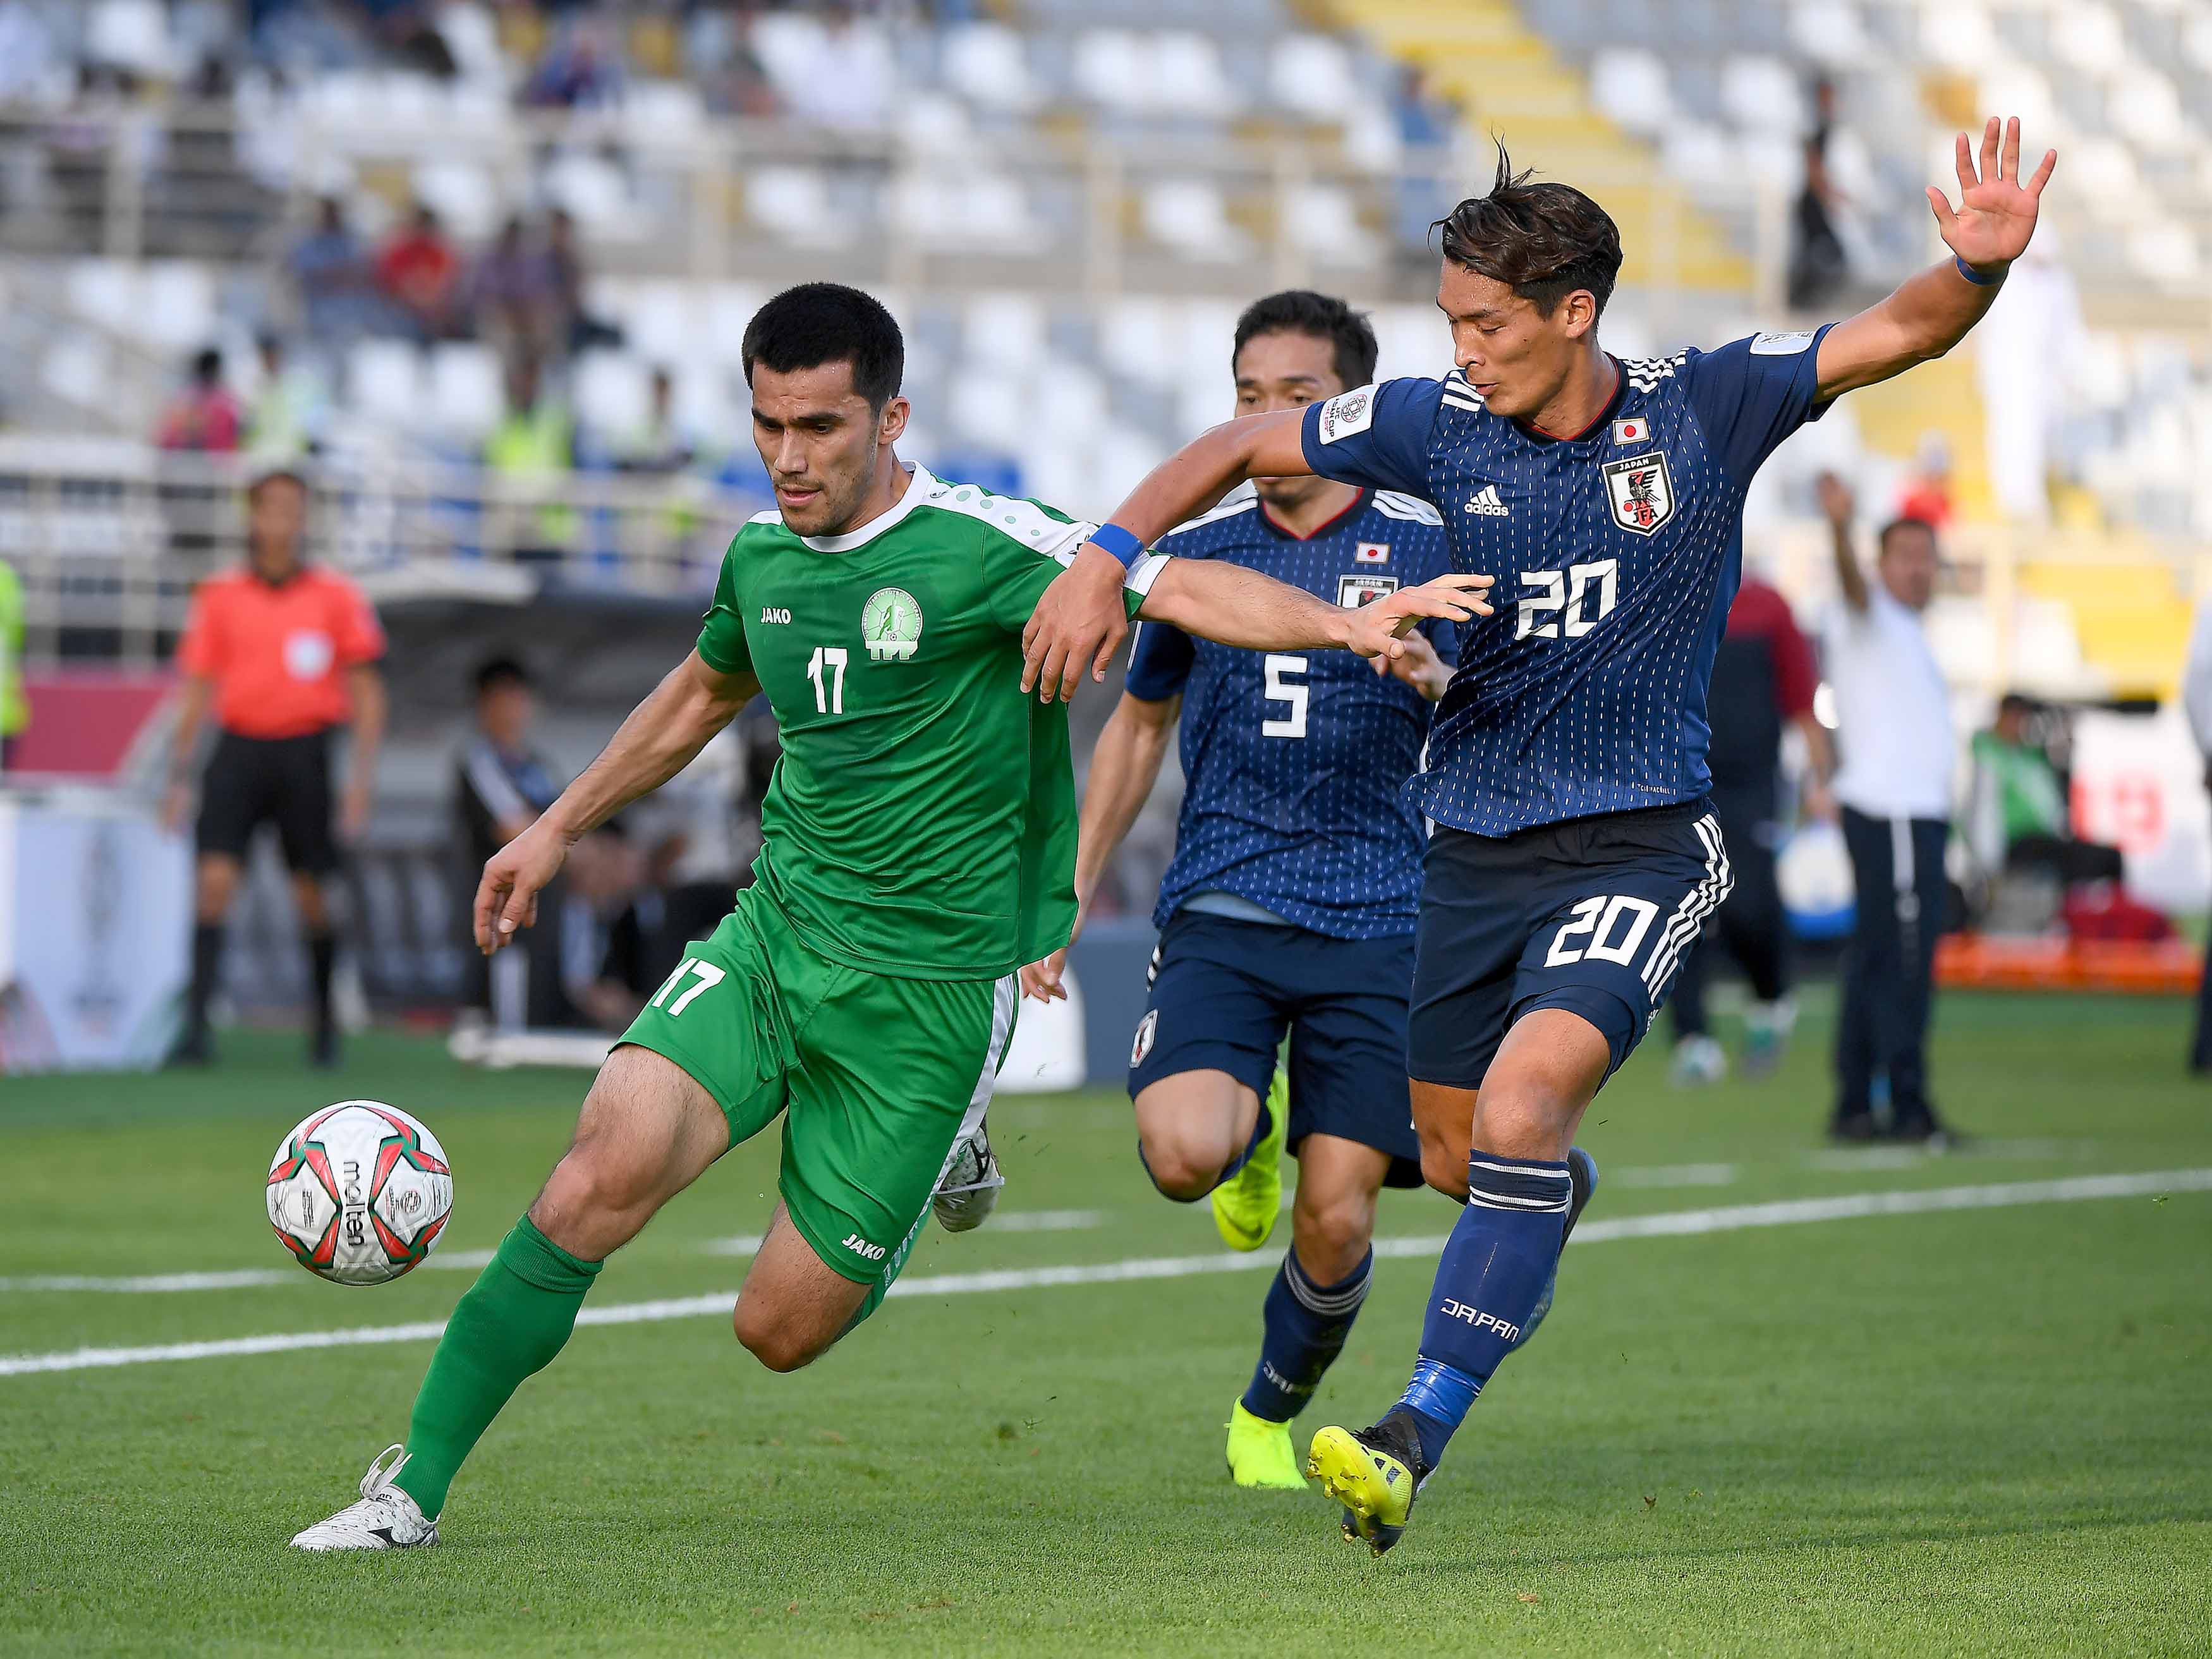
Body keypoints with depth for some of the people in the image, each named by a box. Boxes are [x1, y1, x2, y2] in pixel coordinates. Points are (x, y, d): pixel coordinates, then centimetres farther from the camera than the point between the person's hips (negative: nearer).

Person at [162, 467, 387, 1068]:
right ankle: (196, 1024, -18)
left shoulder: (336, 597, 3)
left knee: (313, 894, 3)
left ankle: (326, 1026, 20)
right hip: (238, 748, 1)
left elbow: (365, 690, 5)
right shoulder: (218, 597, 7)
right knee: (214, 879, -13)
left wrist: (363, 775, -3)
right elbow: (197, 690, 11)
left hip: (305, 753, -1)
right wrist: (179, 775, 7)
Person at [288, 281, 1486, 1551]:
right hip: (773, 937, 4)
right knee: (607, 1170, -21)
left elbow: (1180, 589, -22)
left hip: (930, 989, -4)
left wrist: (1343, 624, -39)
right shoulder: (761, 558, 6)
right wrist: (560, 830, 35)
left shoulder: (976, 546, -13)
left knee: (782, 1330, -1)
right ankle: (414, 1488, -13)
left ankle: (943, 1144, 29)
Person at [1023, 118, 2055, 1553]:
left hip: (1640, 841, -4)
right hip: (1476, 840, 4)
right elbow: (1243, 448, 9)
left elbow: (1905, 333, -9)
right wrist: (1107, 559, -2)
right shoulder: (1441, 425, -1)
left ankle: (1413, 1443, -26)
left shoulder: (1705, 409, -7)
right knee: (1457, 1161, 14)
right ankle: (1561, 1191, 53)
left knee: (1519, 1115, -24)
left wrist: (1980, 265, -30)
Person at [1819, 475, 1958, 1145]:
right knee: (1903, 960, -12)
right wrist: (1840, 530, -47)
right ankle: (1909, 1107, -12)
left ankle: (1854, 1107, 14)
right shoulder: (1873, 617, -4)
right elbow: (1856, 588, -28)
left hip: (1920, 813, 10)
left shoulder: (1910, 633, 23)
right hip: (1890, 813, -10)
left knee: (1877, 958, 11)